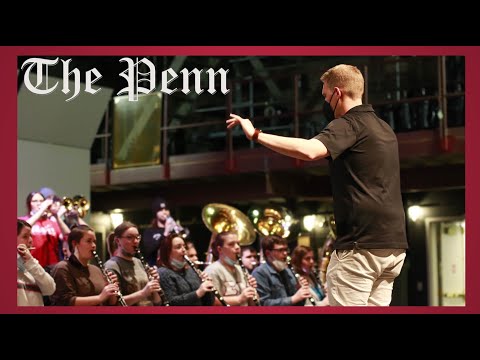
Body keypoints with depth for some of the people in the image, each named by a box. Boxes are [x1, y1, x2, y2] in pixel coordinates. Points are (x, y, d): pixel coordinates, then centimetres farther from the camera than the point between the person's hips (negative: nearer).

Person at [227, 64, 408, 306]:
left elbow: (309, 151, -27)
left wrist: (256, 135, -21)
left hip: (361, 244, -9)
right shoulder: (384, 129, 20)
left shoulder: (349, 125, -7)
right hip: (394, 244, 9)